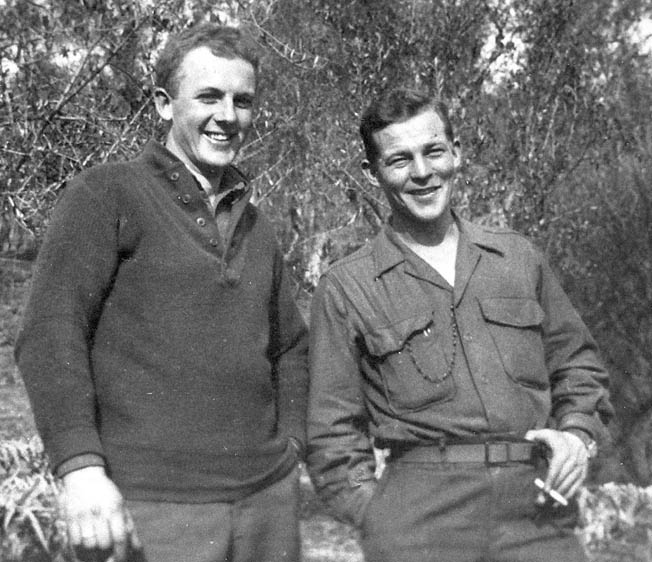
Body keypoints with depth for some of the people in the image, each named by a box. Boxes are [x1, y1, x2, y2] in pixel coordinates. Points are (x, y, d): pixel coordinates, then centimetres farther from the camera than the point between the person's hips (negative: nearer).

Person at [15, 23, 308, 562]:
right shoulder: (106, 195, -3)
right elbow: (50, 333, -11)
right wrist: (80, 465, -20)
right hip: (157, 503, -5)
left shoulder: (256, 228, 15)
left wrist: (290, 444, 12)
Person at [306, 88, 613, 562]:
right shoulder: (346, 289, 1)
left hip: (537, 510, 3)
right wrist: (377, 513, -6)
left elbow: (577, 365, 18)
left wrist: (578, 433, 2)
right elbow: (334, 431, 3)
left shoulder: (518, 257, 10)